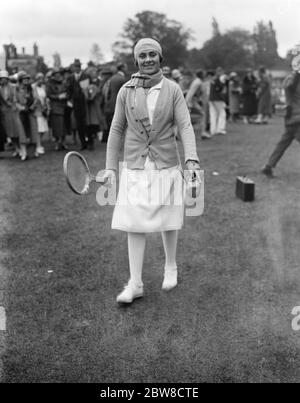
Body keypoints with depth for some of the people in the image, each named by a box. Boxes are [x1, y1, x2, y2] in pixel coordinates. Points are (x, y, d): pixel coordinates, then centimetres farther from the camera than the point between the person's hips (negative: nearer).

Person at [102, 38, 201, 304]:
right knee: (134, 224, -1)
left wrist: (192, 160, -22)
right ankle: (135, 284, 7)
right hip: (135, 168, 1)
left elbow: (185, 126, -6)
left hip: (166, 166, 0)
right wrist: (111, 167, 4)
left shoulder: (173, 90, 0)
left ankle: (171, 267, 34)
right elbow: (117, 130, 8)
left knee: (168, 221, 10)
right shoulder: (126, 91, 3)